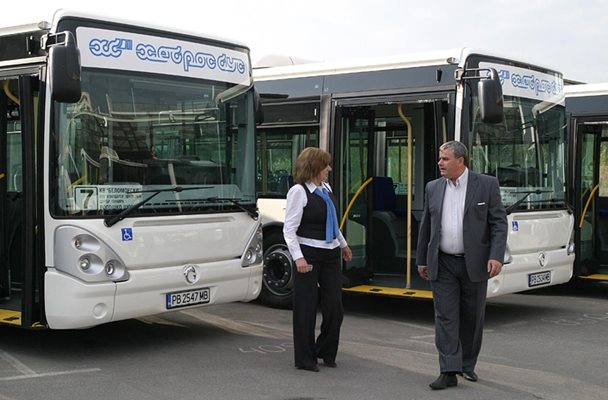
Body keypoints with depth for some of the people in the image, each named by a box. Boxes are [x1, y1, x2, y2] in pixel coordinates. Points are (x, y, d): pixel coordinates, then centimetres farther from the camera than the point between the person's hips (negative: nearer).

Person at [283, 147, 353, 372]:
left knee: (334, 306, 6)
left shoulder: (326, 188, 11)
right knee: (306, 308, 2)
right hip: (309, 254, -7)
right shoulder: (299, 191, -10)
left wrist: (343, 244, 31)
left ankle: (326, 353, 24)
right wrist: (298, 257, -23)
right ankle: (305, 359, 13)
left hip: (330, 254, 7)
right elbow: (289, 228, -14)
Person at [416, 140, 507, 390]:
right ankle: (449, 372, -2)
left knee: (472, 317, 9)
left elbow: (499, 223, -5)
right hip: (442, 265, 2)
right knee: (445, 317, -3)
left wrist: (496, 256, -15)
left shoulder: (487, 185, -3)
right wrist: (421, 260, 13)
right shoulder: (433, 188, 7)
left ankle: (467, 366, 24)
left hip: (474, 264, -2)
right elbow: (425, 227, 13)